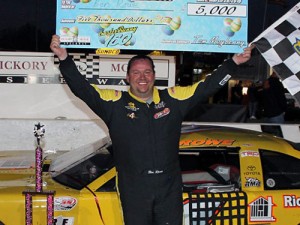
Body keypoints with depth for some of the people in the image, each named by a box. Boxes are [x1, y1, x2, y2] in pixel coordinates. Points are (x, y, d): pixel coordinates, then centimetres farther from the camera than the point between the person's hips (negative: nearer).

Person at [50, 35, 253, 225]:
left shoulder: (173, 99, 8)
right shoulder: (116, 102, 2)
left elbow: (207, 87, 9)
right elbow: (83, 89, -5)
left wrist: (234, 62, 4)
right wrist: (64, 59, -16)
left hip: (170, 187, 2)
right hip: (133, 190, -1)